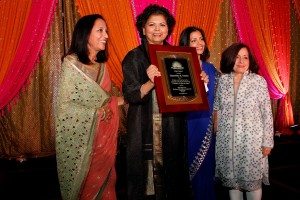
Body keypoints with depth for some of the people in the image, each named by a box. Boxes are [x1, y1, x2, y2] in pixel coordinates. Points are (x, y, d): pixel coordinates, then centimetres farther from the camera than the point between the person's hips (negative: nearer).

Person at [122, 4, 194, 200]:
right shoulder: (133, 57, -4)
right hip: (145, 129, -3)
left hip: (172, 128, 3)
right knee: (148, 172, 4)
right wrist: (151, 82, -29)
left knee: (172, 171, 13)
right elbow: (130, 96, -13)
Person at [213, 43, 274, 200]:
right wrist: (216, 130, 7)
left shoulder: (259, 81, -8)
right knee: (231, 178, 15)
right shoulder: (223, 80, 1)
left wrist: (267, 142, -6)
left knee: (253, 180, 8)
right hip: (226, 140, 3)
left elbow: (267, 114, -6)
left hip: (251, 140, -2)